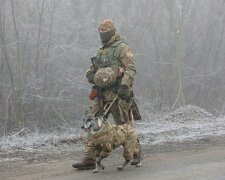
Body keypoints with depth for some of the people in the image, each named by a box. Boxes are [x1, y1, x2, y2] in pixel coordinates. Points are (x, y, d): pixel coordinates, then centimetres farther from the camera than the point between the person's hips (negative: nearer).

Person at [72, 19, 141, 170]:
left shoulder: (122, 47, -4)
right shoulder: (101, 51, 21)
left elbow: (131, 68, -14)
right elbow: (90, 72, 25)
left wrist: (124, 85, -27)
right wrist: (92, 76, 0)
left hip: (117, 95, -7)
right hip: (101, 94, 7)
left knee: (125, 127, 3)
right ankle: (89, 159, -3)